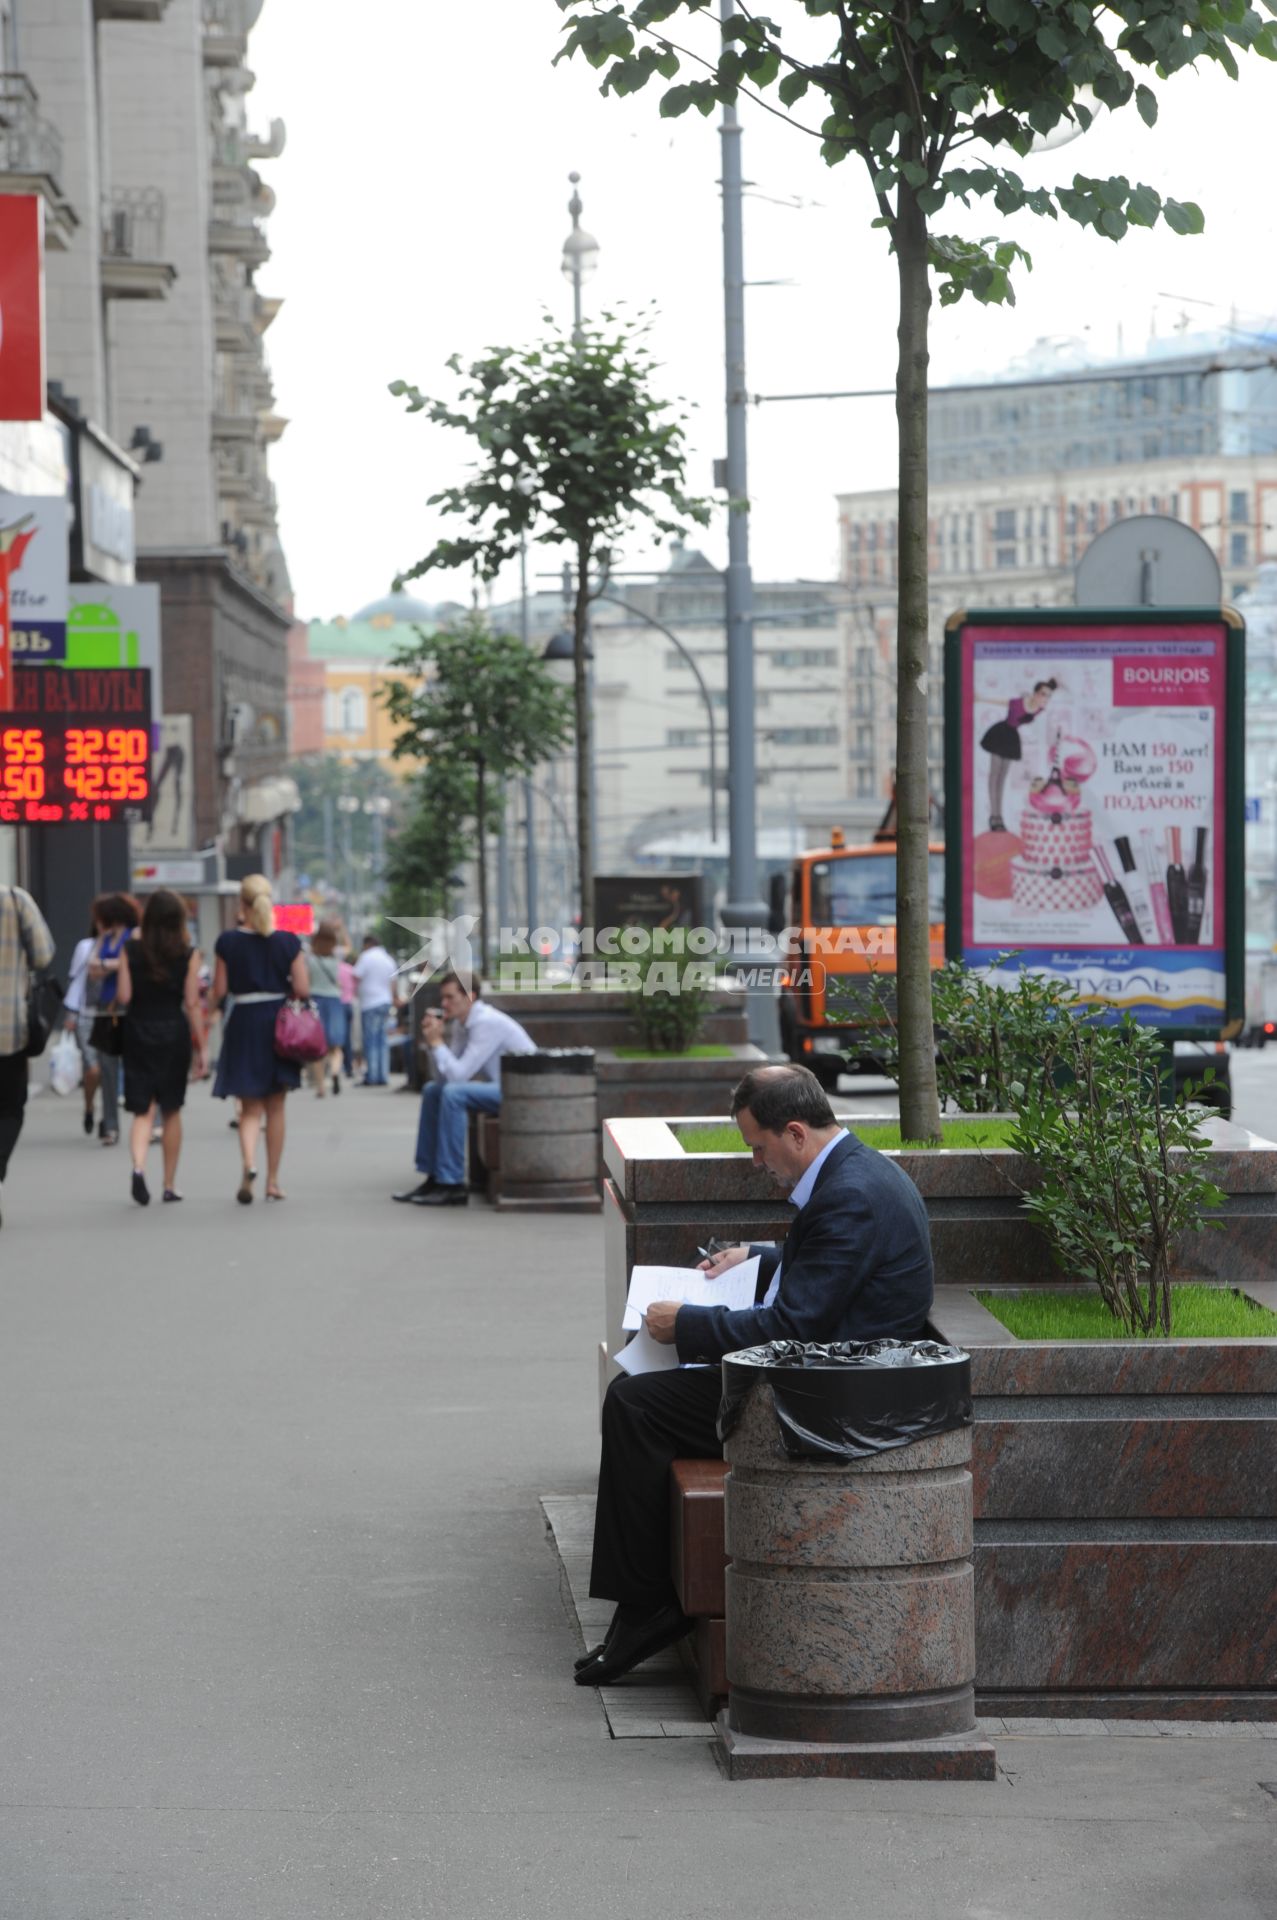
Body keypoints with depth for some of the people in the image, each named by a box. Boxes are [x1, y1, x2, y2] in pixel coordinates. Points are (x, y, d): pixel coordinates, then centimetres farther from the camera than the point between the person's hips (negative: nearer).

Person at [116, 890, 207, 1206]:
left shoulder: (130, 949, -3)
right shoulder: (188, 954, -5)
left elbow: (123, 996, -7)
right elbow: (192, 1004, -7)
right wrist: (202, 1048, -2)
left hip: (137, 1033, 0)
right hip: (174, 1034, 0)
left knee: (143, 1111, 3)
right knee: (171, 1111, 13)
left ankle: (139, 1167, -24)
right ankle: (170, 1185, 19)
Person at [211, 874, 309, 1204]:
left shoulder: (227, 943, -7)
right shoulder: (288, 942, -5)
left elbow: (219, 991, -5)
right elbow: (303, 990, -7)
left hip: (243, 1022, -1)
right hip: (278, 1023, 1)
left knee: (250, 1108, 5)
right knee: (275, 1108, 13)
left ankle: (249, 1164, -22)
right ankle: (273, 1180, 17)